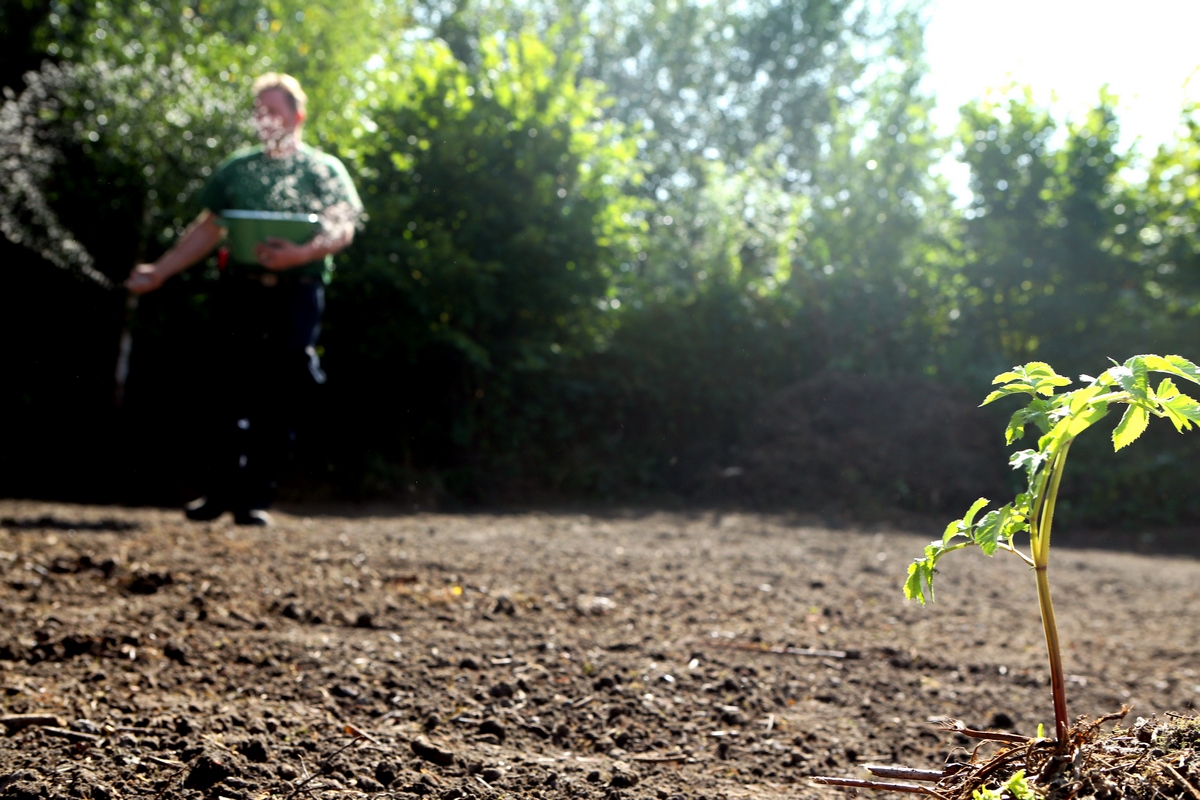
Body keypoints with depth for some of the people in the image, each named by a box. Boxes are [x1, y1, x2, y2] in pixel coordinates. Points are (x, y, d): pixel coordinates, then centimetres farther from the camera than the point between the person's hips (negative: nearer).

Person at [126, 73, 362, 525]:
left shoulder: (324, 170, 9)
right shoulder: (236, 169, 17)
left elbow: (343, 231, -4)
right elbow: (208, 230, 18)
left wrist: (301, 253, -22)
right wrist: (159, 271, 11)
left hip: (297, 292, -2)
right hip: (239, 288, 2)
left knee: (279, 399, -5)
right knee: (232, 392, -3)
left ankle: (255, 499, 1)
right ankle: (220, 492, 5)